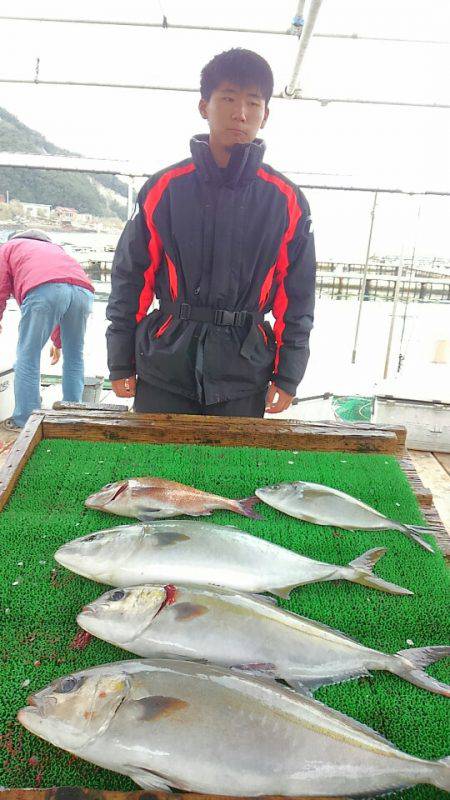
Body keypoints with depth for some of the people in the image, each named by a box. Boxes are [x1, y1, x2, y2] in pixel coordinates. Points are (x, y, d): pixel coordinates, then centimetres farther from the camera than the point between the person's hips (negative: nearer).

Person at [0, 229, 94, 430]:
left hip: (44, 290, -5)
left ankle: (24, 421, 12)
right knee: (74, 357, 19)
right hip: (84, 290, 5)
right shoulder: (53, 247, 45)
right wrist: (57, 342, 51)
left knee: (28, 356, 7)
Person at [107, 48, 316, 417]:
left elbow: (296, 297, 5)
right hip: (164, 367, 0)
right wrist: (121, 363, 3)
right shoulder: (164, 188, 1)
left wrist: (287, 376, 2)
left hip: (243, 376, 0)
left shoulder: (287, 202, 2)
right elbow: (130, 277, 5)